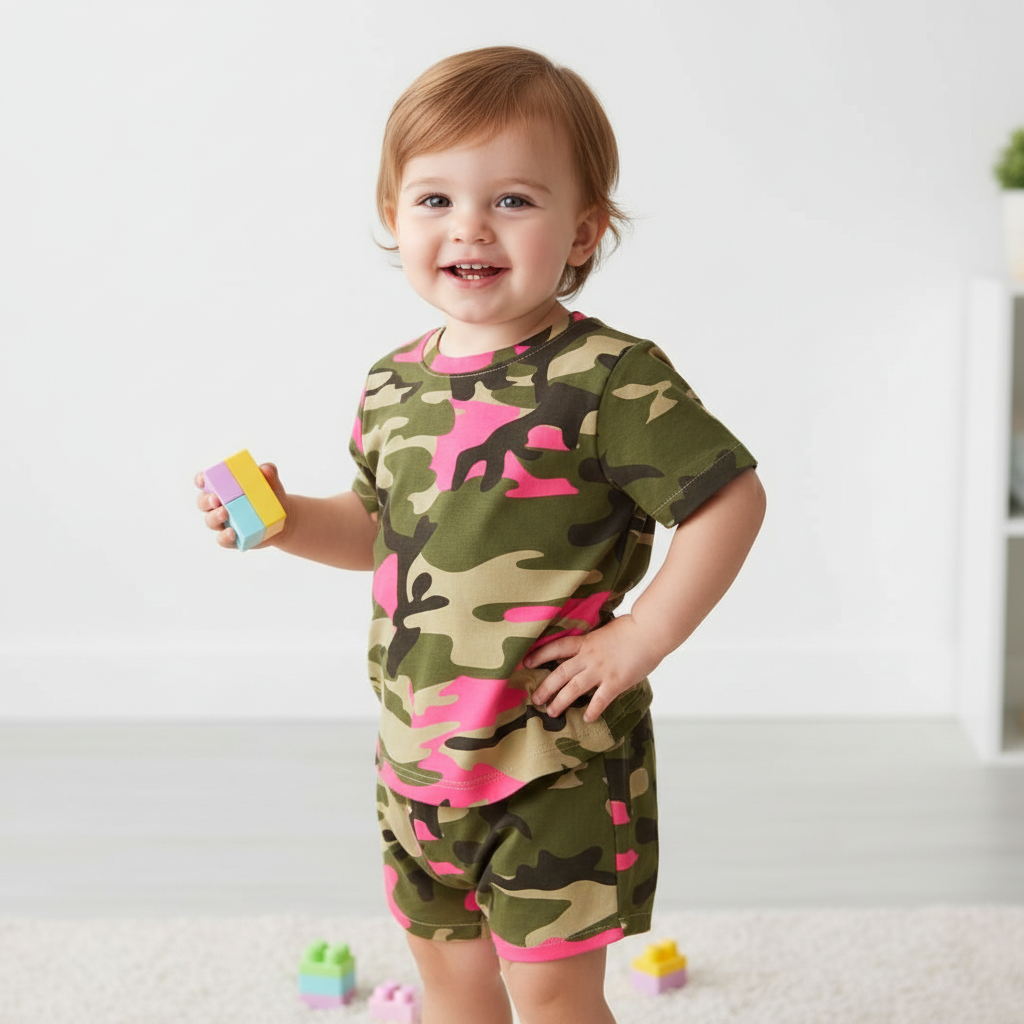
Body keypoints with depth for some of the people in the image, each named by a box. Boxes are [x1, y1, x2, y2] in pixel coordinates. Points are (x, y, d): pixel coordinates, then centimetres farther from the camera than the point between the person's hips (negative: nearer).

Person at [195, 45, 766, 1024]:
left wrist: (638, 639, -18)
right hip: (418, 751, 7)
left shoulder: (610, 379, -18)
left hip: (556, 763, -7)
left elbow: (731, 498, -16)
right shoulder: (393, 383, 4)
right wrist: (284, 518, -1)